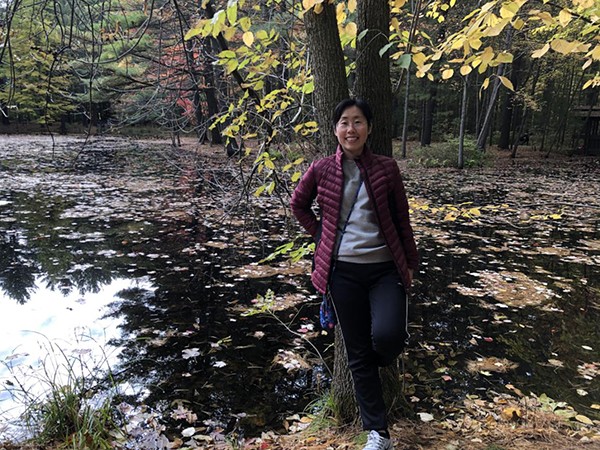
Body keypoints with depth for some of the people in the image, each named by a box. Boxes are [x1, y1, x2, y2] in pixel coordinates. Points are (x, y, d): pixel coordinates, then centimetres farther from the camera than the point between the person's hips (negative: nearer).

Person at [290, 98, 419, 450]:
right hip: (344, 271, 1)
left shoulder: (386, 168, -1)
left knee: (386, 336, -24)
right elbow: (299, 205, 15)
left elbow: (401, 220, 4)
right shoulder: (321, 170, 0)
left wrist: (411, 263, 8)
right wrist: (321, 236, 5)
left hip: (385, 268, -1)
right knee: (358, 354, 7)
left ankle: (388, 353, 17)